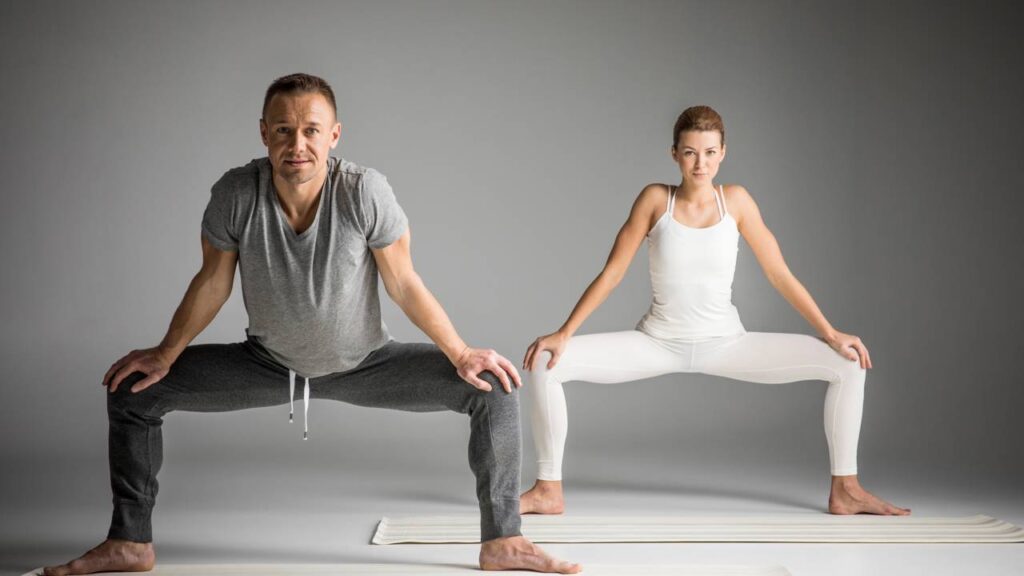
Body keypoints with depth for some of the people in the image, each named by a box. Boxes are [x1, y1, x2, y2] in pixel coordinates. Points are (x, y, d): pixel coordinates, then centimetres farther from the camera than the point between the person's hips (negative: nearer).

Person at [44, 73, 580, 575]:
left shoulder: (364, 191, -29)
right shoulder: (236, 193, -24)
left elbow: (404, 285, -17)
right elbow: (212, 283, -7)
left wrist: (462, 355, -15)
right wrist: (164, 357, 1)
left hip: (364, 363, -1)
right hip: (267, 363, 2)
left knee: (493, 386, -18)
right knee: (132, 390, -6)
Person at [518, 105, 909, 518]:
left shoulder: (735, 201, -4)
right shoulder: (656, 199, -7)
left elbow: (779, 274, -1)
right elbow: (611, 273, -5)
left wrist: (830, 334, -4)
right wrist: (564, 333, -11)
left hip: (726, 344, 1)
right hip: (658, 342, -1)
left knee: (848, 365, -12)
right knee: (546, 364, -20)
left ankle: (845, 490, 2)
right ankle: (548, 491, -5)